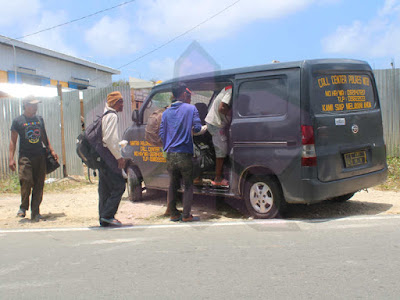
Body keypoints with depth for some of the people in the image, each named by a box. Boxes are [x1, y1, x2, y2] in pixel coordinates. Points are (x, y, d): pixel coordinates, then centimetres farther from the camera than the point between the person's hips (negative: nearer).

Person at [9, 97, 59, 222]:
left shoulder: (39, 119, 13)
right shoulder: (18, 121, 0)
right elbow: (13, 140, 1)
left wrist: (51, 150, 14)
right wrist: (11, 158, -6)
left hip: (40, 156, 4)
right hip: (25, 156, -4)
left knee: (39, 185, 1)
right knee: (26, 181, -16)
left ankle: (35, 212, 10)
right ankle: (23, 207, 6)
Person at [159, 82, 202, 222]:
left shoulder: (166, 112, 11)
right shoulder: (191, 108, -2)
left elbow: (162, 133, 11)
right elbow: (197, 127, -5)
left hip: (170, 154, 4)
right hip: (184, 154, -4)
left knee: (173, 185, 15)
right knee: (188, 186, 6)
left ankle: (173, 214, 20)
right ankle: (186, 215, 6)